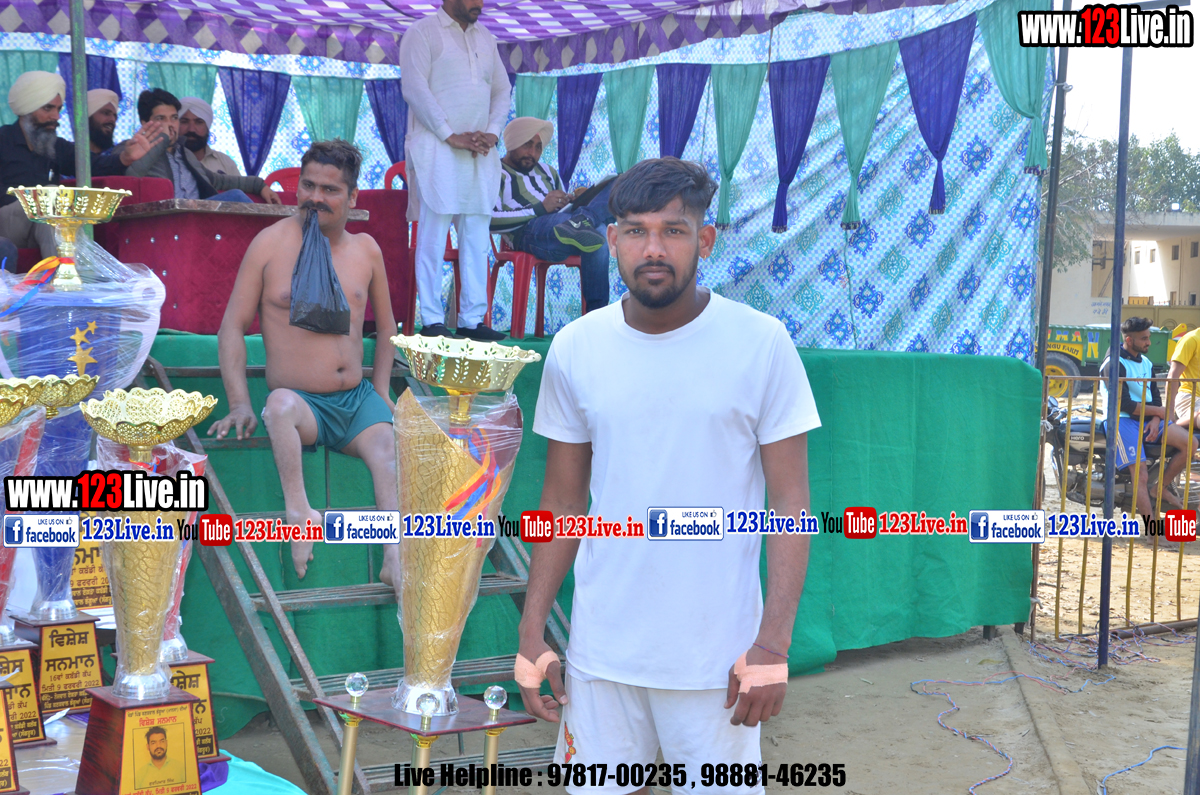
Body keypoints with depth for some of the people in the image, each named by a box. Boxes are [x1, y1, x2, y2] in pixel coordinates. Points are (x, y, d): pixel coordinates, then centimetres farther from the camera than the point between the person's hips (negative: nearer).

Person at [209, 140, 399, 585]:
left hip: (359, 399, 3)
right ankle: (298, 511, -37)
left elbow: (386, 326, 22)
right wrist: (240, 404, -11)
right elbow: (232, 326, 0)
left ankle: (395, 556, -35)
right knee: (281, 403, -37)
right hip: (303, 404, -3)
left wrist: (381, 392, 9)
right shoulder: (271, 244, -1)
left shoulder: (366, 250, 10)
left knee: (386, 450, -26)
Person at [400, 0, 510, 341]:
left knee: (477, 238, 3)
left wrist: (492, 133, 0)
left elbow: (502, 90, 19)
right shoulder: (423, 32, 1)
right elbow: (415, 88, -9)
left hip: (480, 154, 6)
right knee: (434, 234, -6)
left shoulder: (485, 38, 19)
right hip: (437, 149, -6)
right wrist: (451, 135, -15)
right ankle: (432, 321, -3)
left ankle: (472, 319, 6)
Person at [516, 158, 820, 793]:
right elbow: (562, 504, 7)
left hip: (716, 652, -2)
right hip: (602, 646, 3)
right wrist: (531, 634, 5)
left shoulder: (761, 343, -7)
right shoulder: (574, 349, 1)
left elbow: (790, 502, -5)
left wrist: (773, 644, -12)